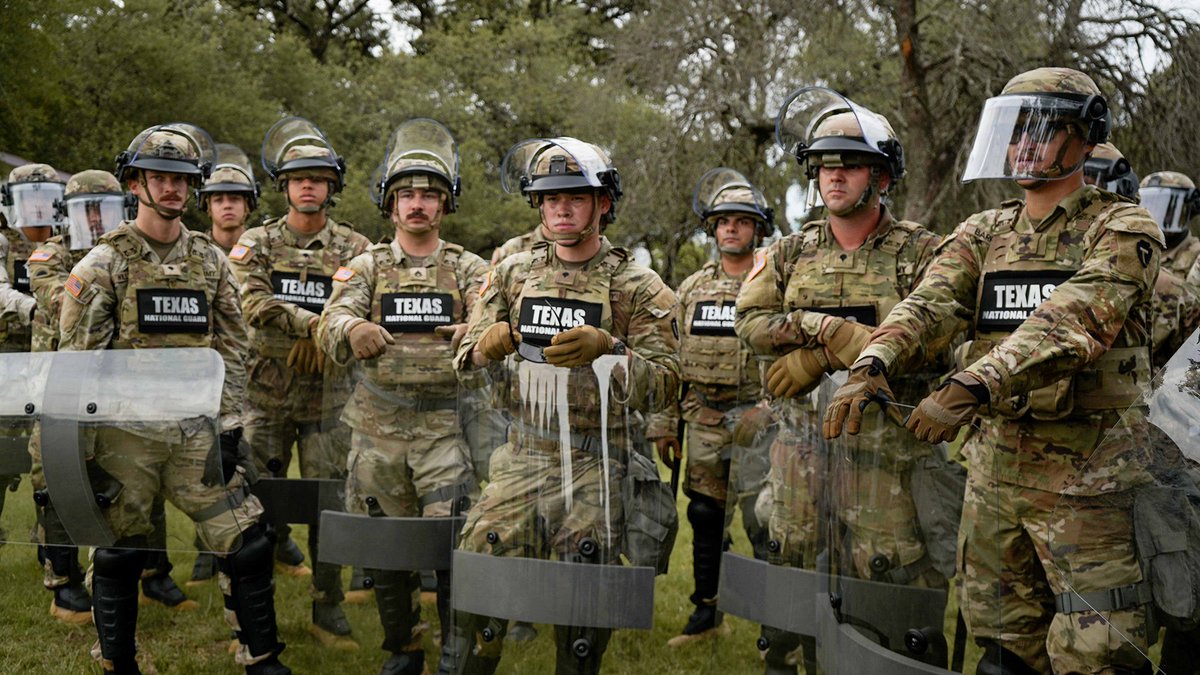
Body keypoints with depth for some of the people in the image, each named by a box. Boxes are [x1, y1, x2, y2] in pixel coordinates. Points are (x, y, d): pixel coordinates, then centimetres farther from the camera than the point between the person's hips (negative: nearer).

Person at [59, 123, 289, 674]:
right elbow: (77, 359, -3)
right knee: (119, 556, 7)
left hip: (197, 430, 3)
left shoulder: (210, 260, 9)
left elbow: (232, 348, 10)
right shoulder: (104, 263, -1)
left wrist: (230, 427, 3)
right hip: (124, 433, -3)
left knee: (247, 546, 0)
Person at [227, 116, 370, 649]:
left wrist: (310, 338, -18)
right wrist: (317, 323, -22)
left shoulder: (353, 248, 4)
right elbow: (253, 303, -14)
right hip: (266, 391, 0)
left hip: (327, 392, 0)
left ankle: (327, 610, 13)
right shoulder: (257, 243, 3)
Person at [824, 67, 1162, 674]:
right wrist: (871, 367, -27)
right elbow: (926, 302, -6)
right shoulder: (984, 233, 11)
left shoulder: (1122, 231, -6)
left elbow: (1070, 325, -23)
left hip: (1084, 470, -5)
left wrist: (970, 387, -37)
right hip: (992, 460, 5)